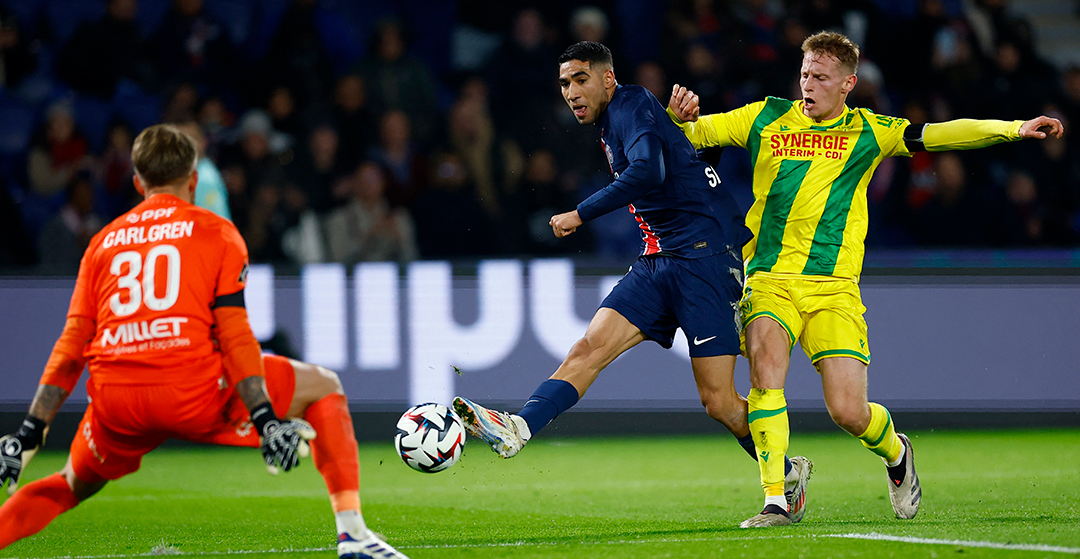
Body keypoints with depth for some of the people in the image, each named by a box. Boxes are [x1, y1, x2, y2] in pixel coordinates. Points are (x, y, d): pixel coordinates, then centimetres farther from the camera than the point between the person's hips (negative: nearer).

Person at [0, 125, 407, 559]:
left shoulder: (103, 242, 19)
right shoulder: (215, 231, 10)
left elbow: (72, 347, 11)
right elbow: (234, 334, -3)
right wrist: (266, 420, -7)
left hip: (116, 401, 4)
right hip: (193, 390, -4)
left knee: (72, 486, 31)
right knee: (323, 388, 16)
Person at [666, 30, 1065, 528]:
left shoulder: (867, 132, 8)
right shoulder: (767, 118, 9)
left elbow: (941, 134, 2)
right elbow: (693, 133, 11)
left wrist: (1012, 129, -9)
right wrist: (677, 117, -13)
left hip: (833, 288, -1)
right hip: (769, 280, 1)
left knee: (849, 413, -8)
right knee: (765, 363, -28)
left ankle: (895, 451, 29)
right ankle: (775, 501, -23)